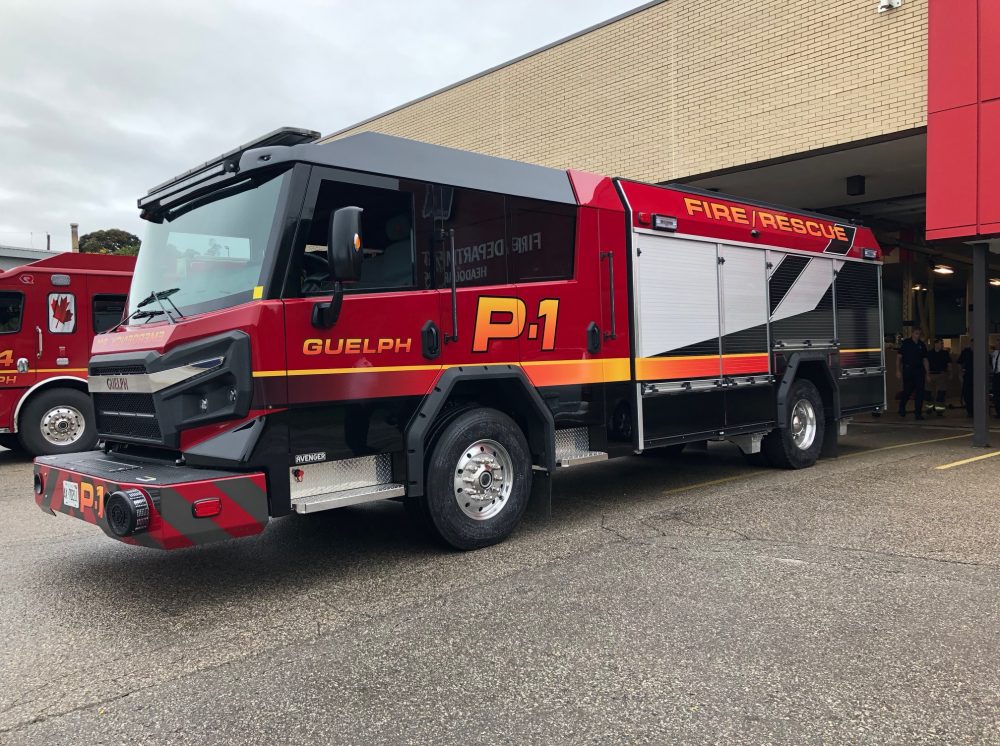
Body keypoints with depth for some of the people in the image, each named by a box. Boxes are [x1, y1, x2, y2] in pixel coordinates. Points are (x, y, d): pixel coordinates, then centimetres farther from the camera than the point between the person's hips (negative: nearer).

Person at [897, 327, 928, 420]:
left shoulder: (922, 345, 9)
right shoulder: (905, 343, -1)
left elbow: (925, 360, 12)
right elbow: (899, 357, -1)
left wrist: (927, 374, 8)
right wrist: (898, 370, -9)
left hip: (919, 371, 3)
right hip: (908, 370, -3)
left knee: (920, 392, -2)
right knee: (907, 391, 0)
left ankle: (918, 413, 3)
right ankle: (902, 407, 27)